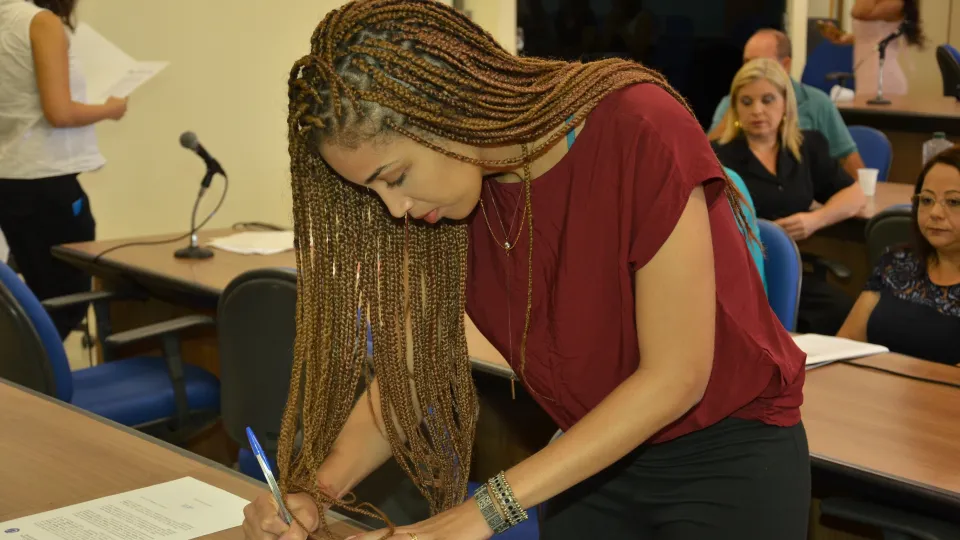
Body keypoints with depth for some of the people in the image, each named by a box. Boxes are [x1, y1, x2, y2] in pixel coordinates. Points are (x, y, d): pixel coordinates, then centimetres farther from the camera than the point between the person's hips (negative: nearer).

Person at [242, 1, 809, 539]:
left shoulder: (639, 132, -28)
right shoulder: (437, 193, -11)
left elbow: (675, 376, -26)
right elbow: (410, 367, -5)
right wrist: (315, 491, -22)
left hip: (731, 458, -5)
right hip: (602, 456, 5)